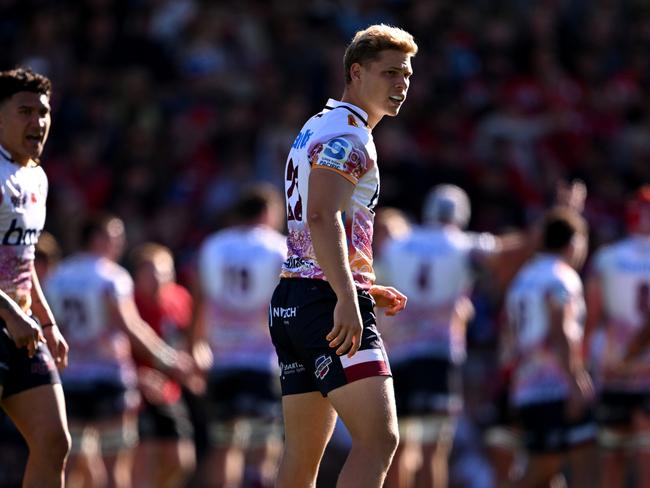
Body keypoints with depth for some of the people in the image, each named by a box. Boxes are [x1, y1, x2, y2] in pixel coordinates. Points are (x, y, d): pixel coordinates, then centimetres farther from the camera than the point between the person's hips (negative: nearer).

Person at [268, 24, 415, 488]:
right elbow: (322, 218, -23)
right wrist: (347, 300, -31)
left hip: (292, 296, 10)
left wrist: (364, 289, 28)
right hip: (328, 299, -10)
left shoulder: (316, 128, 23)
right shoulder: (347, 134, -9)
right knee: (379, 438, -18)